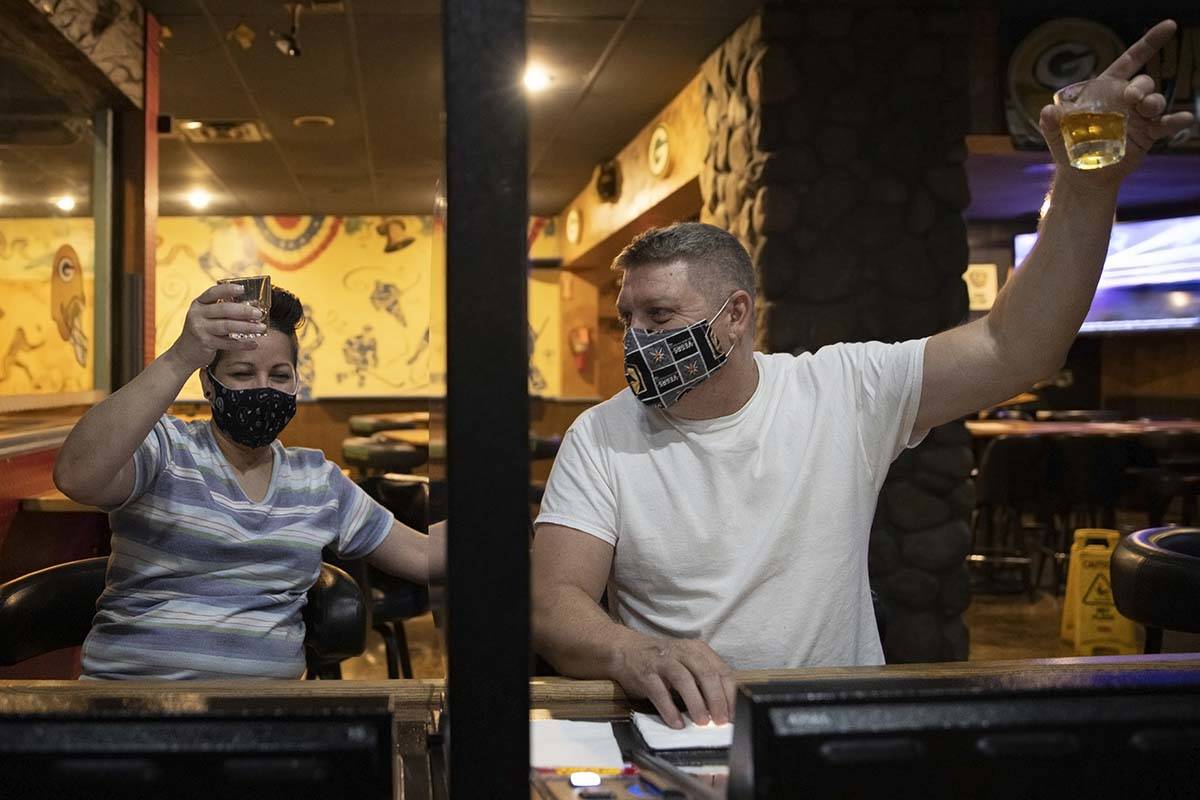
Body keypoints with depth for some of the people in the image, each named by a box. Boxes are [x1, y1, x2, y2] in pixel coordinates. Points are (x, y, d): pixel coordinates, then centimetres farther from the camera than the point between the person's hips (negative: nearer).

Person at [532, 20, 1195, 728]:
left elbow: (1014, 349, -3)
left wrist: (1088, 183, -14)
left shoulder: (843, 391, 3)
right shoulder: (601, 437, 1)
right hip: (679, 735, 0)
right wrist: (636, 654, -31)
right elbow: (554, 602, -9)